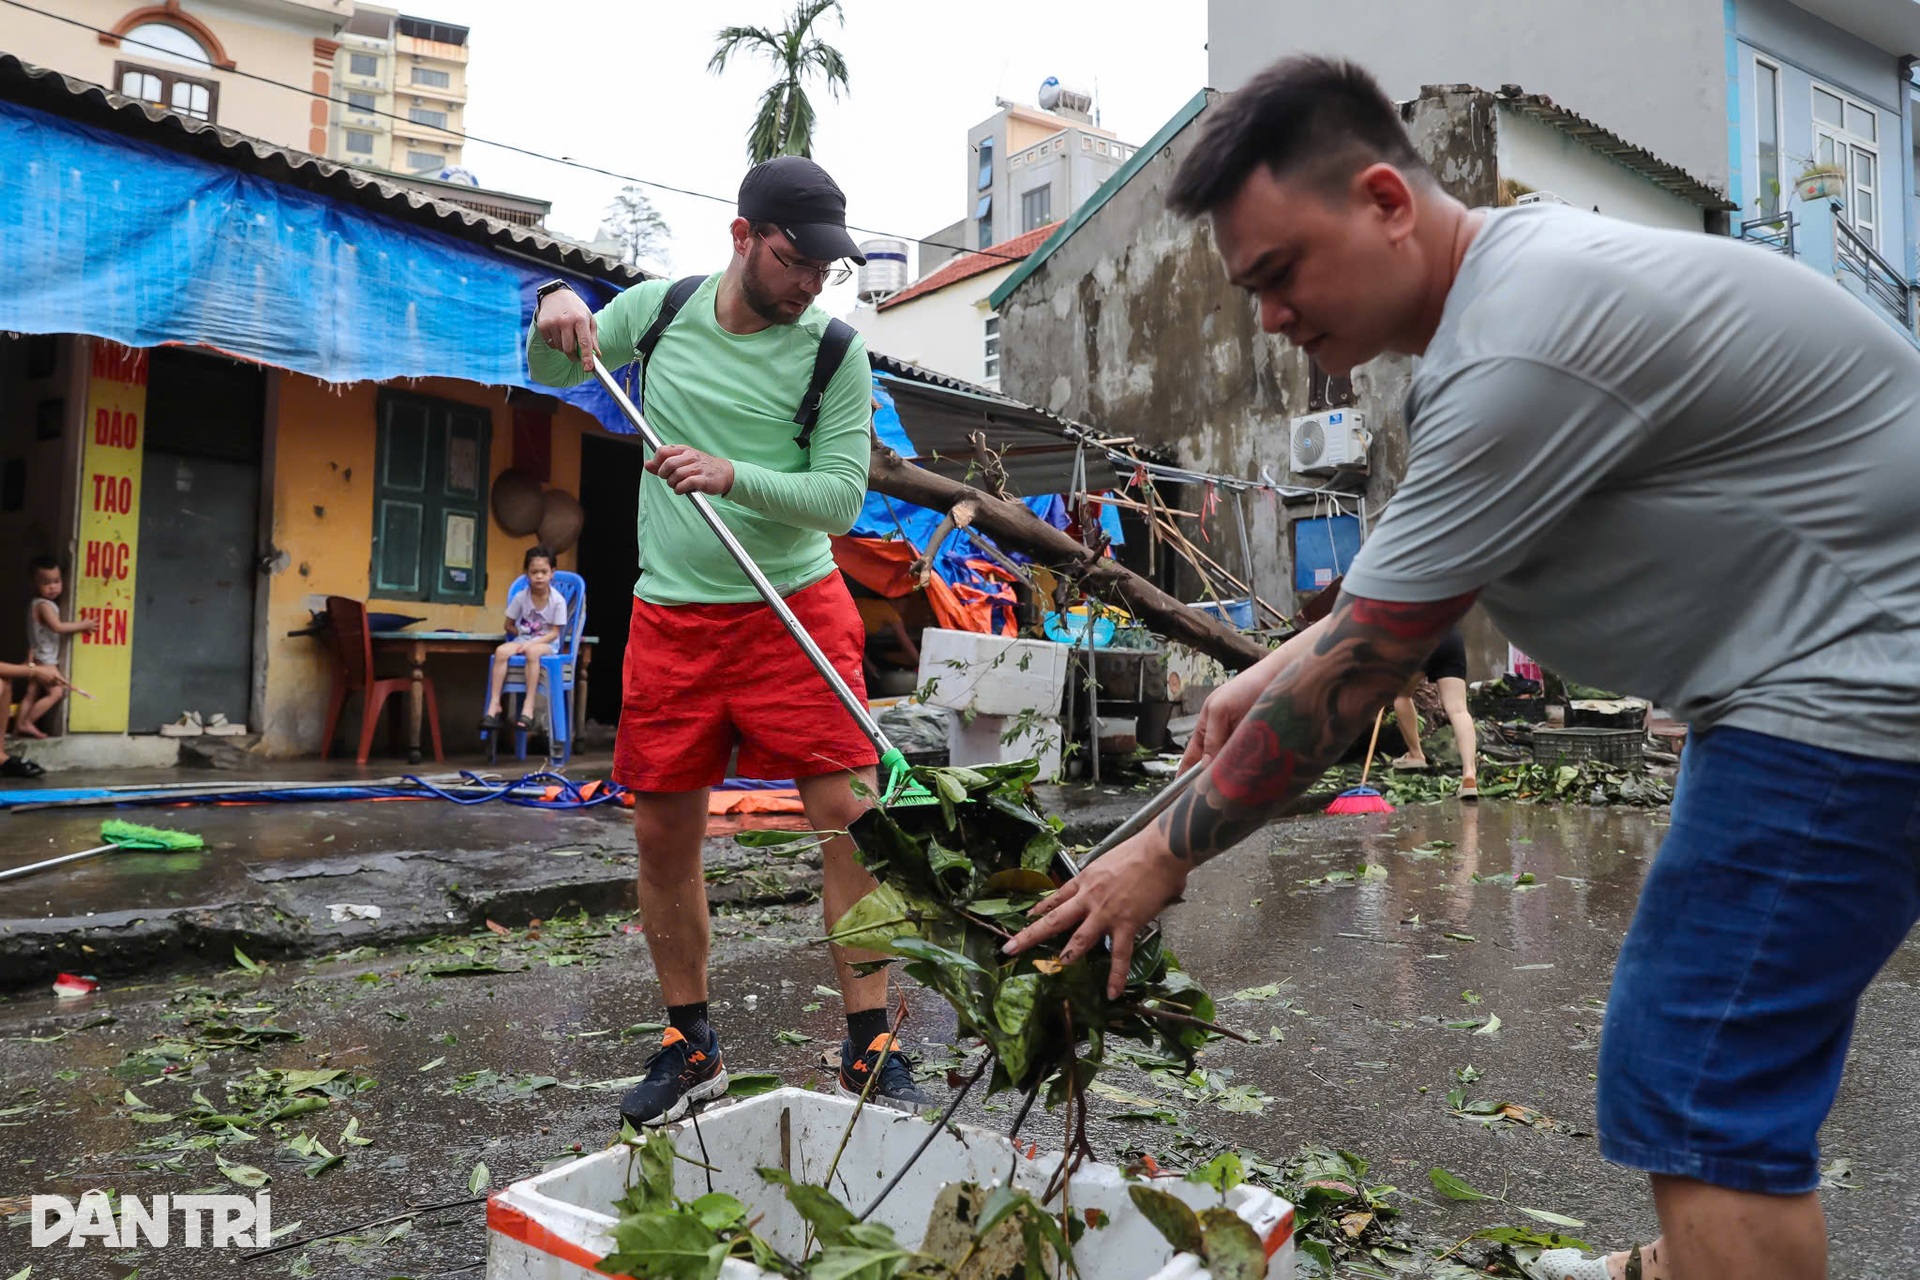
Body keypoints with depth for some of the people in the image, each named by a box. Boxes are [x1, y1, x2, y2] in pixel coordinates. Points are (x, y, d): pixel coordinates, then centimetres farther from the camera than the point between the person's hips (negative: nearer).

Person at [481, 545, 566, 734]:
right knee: (501, 651, -28)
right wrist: (523, 634, -6)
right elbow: (509, 625, 10)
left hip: (547, 643, -3)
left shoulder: (558, 601, -8)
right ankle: (494, 704, -28)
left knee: (532, 651, -39)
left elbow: (554, 633, -9)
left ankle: (528, 707, -39)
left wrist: (532, 642, -21)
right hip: (523, 639, 4)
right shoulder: (521, 597, 0)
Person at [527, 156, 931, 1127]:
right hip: (670, 614, 3)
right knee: (663, 834, 5)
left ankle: (869, 1047, 3)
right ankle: (690, 1046, 22)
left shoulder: (835, 354, -5)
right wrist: (559, 315, -3)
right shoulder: (659, 309, 3)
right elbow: (551, 372, 19)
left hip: (795, 606, -2)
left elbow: (841, 496, -10)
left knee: (848, 813, -10)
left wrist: (734, 476, -25)